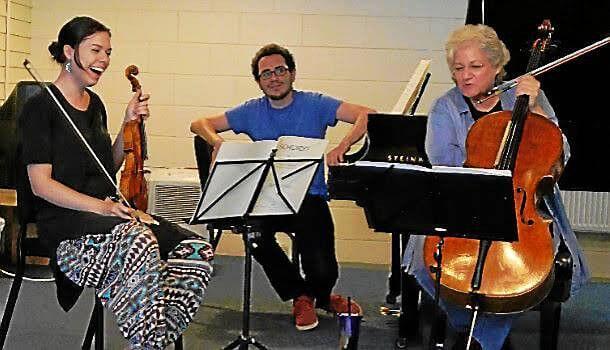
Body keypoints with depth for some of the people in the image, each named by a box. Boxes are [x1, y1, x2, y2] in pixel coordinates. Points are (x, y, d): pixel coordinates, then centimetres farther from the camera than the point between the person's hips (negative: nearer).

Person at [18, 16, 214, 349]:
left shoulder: (95, 103, 18)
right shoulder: (40, 106, -4)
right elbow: (41, 184, -11)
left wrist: (129, 123, 9)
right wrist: (98, 205, -23)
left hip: (106, 211, 7)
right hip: (64, 222, -7)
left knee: (197, 250, -16)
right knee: (139, 241, -39)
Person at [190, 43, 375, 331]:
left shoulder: (314, 104, 1)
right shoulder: (252, 112, 9)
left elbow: (367, 115, -9)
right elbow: (200, 123, 11)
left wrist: (341, 148, -25)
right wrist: (216, 141, -13)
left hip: (310, 197, -2)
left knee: (322, 271, -22)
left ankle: (316, 293, 23)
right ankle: (300, 294, -2)